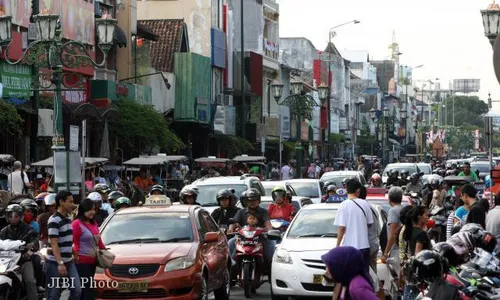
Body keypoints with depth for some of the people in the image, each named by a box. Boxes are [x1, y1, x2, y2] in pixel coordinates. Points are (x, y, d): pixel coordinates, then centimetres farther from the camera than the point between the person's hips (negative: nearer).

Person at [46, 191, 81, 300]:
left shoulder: (68, 219, 12)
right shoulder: (54, 220, -14)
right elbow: (54, 244, -21)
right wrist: (60, 263, -28)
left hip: (69, 262, 8)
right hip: (55, 263, -8)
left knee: (77, 290, 0)